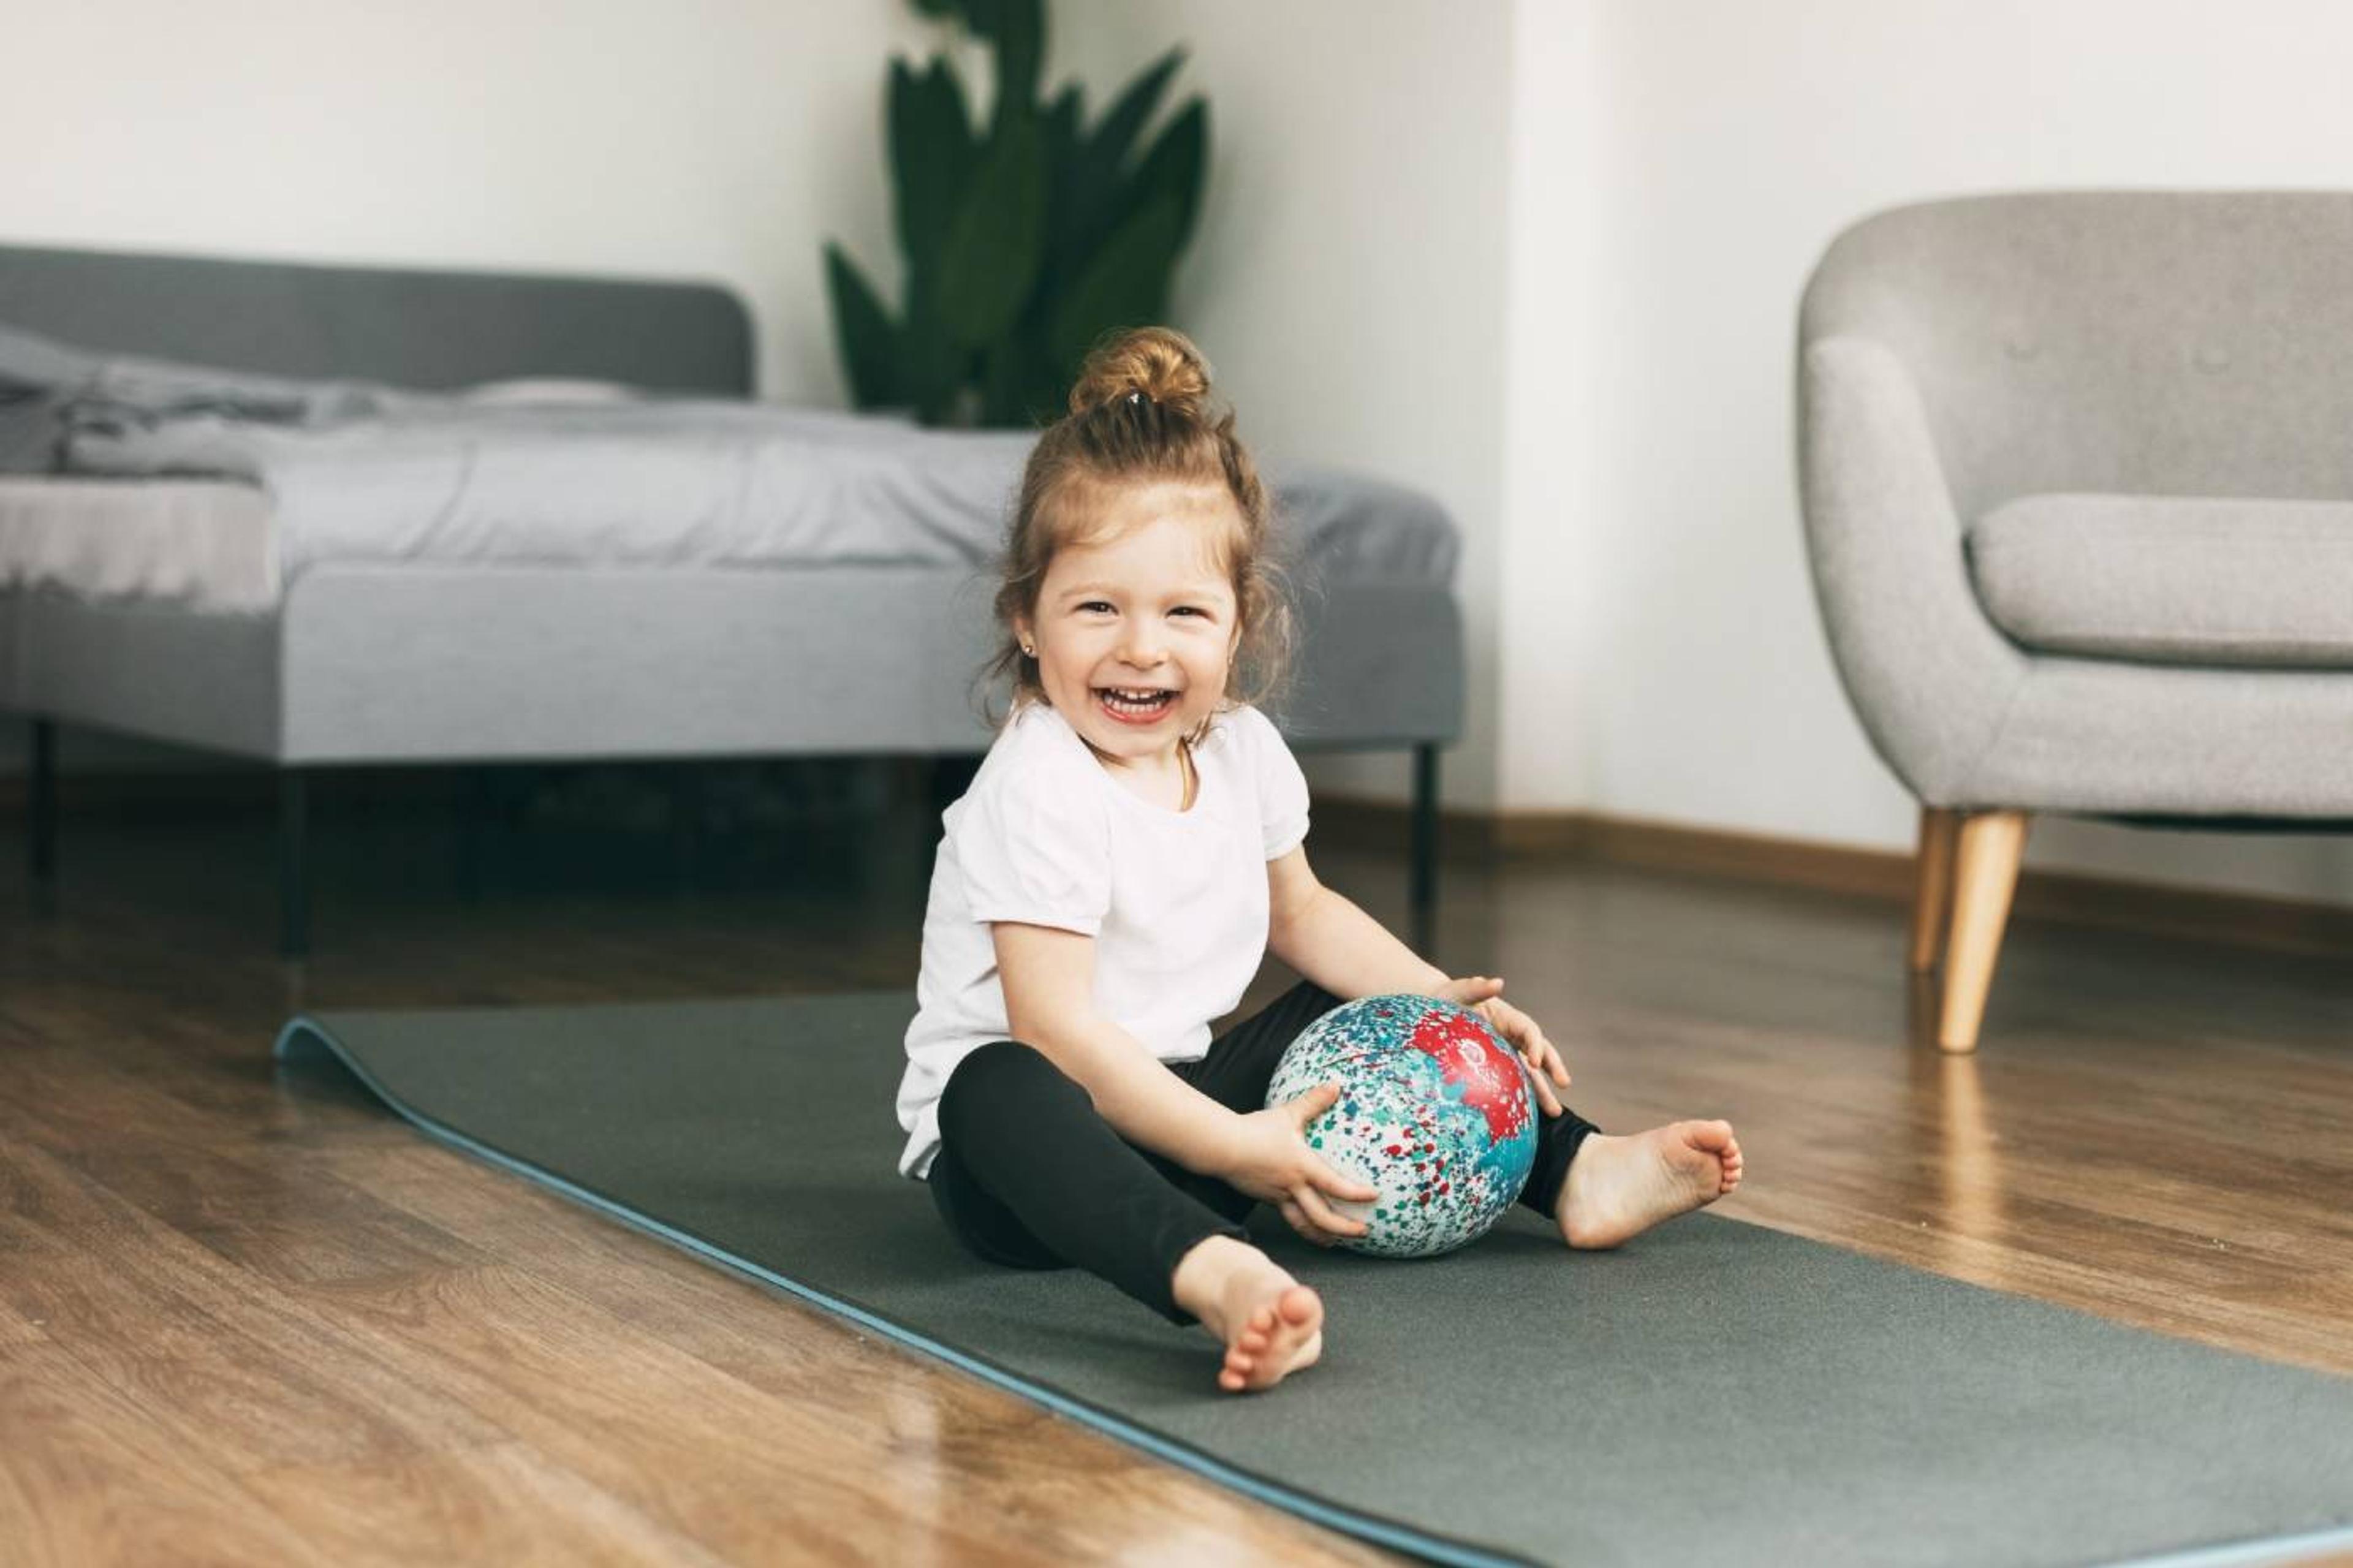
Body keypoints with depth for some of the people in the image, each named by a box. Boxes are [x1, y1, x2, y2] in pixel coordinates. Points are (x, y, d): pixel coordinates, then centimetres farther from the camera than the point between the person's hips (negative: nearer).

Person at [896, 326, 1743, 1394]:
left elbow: (1297, 912, 19)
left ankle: (1575, 1173, 8)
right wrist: (1235, 1151, -32)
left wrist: (1438, 999, 6)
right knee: (1005, 1093, -41)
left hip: (1172, 1103, 8)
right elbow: (1057, 1032, -28)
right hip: (1010, 1146, -8)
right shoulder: (1040, 793, -23)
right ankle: (1213, 1275, -65)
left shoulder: (1240, 748, 1)